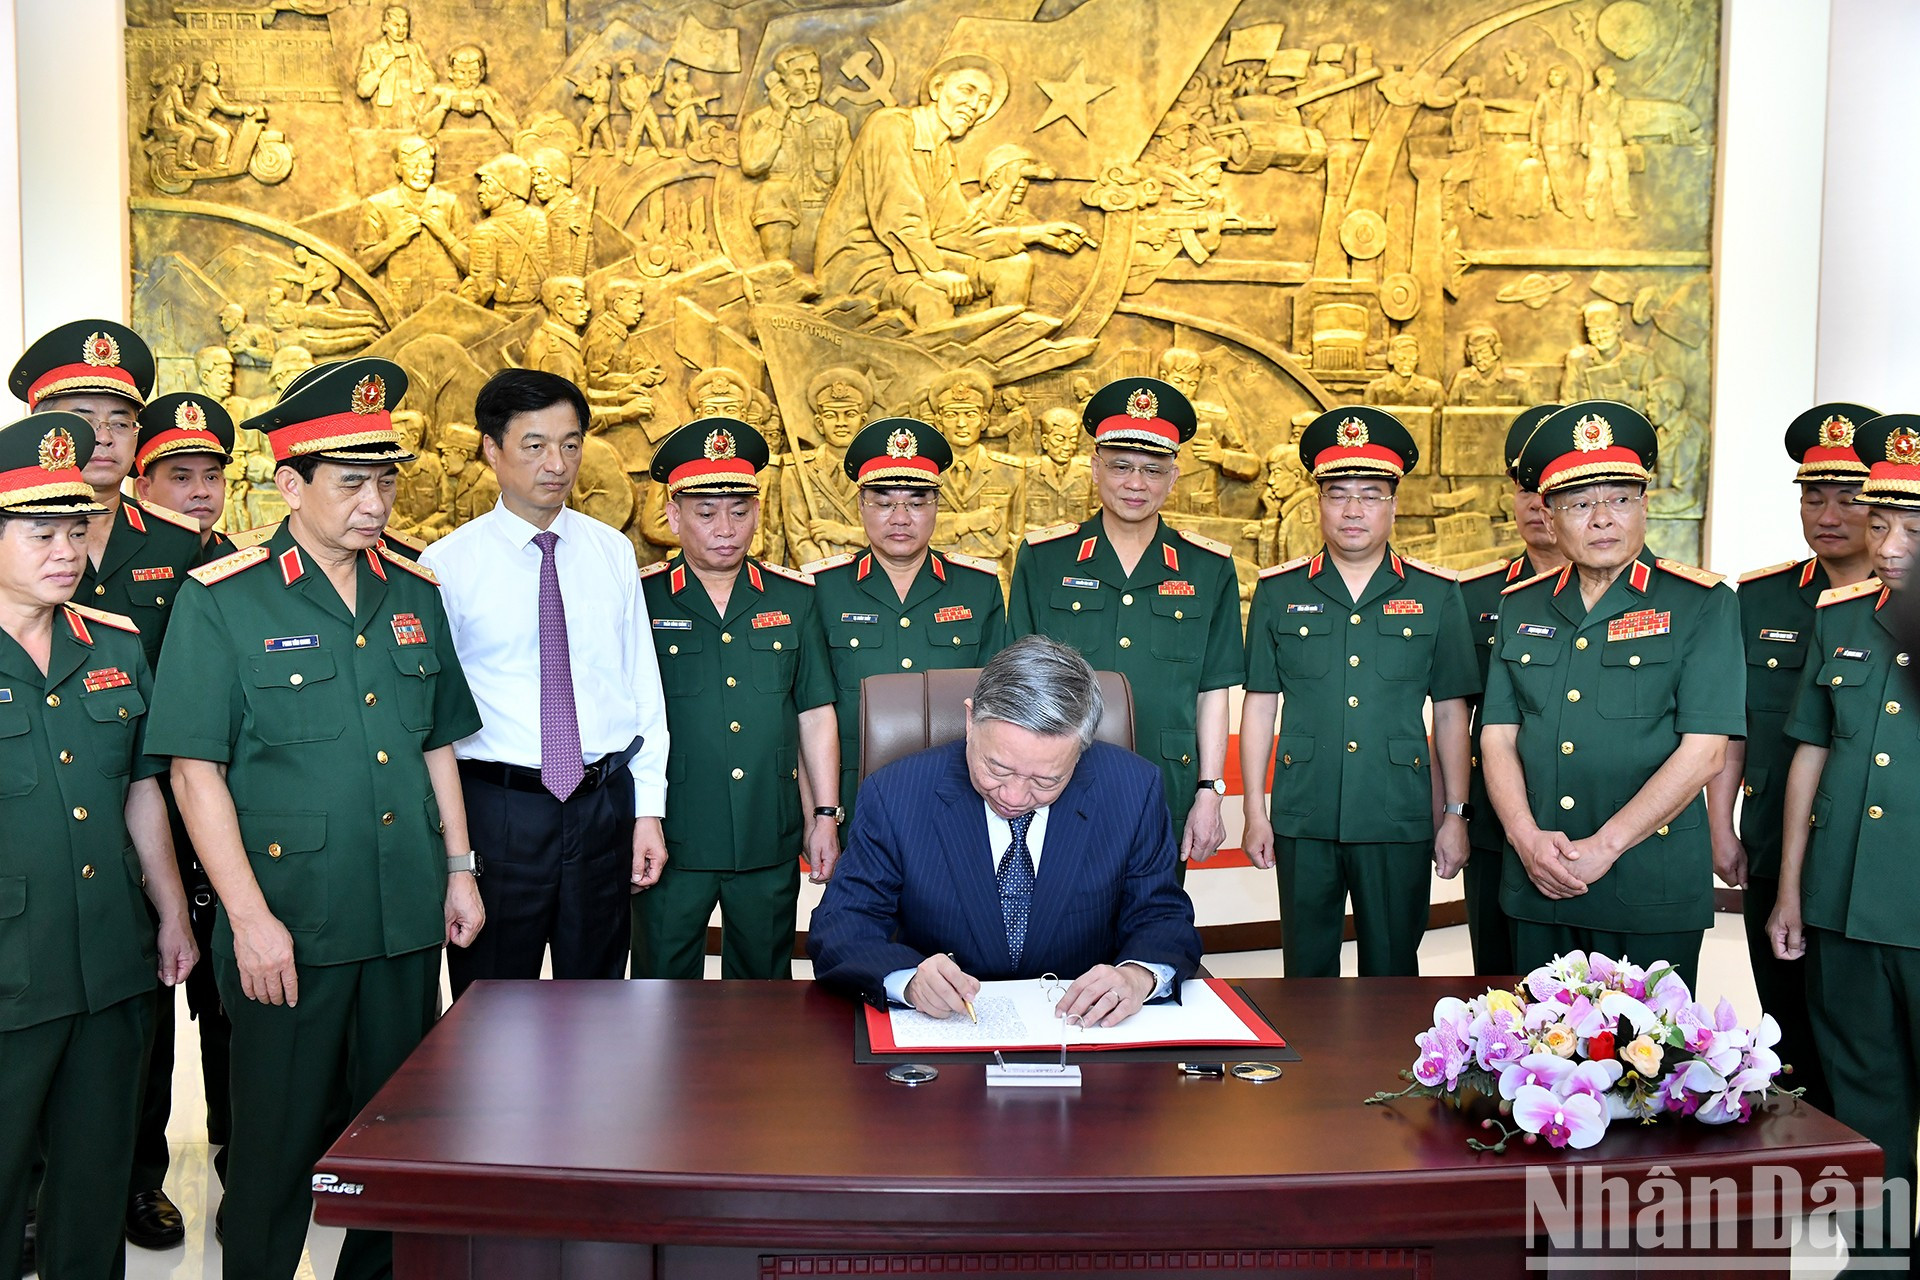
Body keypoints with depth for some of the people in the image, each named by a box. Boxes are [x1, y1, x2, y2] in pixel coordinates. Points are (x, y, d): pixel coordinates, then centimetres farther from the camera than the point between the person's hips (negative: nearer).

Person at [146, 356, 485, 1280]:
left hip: (407, 919, 5)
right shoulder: (221, 601, -7)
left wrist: (459, 869, 11)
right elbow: (196, 773, -10)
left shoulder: (414, 594, 8)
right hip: (288, 925, -4)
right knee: (278, 1144, 8)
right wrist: (250, 917, -15)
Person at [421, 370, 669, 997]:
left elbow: (643, 686, 7)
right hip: (497, 809, -3)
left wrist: (648, 810, 3)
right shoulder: (447, 564, -4)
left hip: (605, 804, 3)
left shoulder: (612, 552, 5)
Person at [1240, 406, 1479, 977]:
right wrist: (1255, 813, 2)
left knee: (1393, 974, 9)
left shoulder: (1436, 595, 4)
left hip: (1399, 823, 0)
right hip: (1303, 822, 1)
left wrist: (1455, 814, 4)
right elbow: (1260, 704, 5)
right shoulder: (1279, 591, 5)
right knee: (1307, 974, 10)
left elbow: (1450, 712, 6)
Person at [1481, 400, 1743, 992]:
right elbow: (1498, 737, 6)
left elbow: (1704, 751, -10)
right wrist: (1527, 837, -10)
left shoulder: (1703, 605, -2)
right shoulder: (1521, 607, 10)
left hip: (1653, 895, -3)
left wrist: (1603, 846, -14)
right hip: (1537, 887, 4)